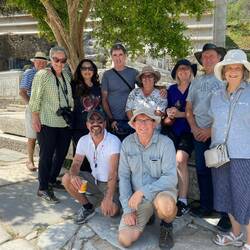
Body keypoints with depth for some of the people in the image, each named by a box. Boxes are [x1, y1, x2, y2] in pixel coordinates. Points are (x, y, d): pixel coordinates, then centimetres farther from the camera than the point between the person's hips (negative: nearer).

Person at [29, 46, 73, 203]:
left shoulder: (66, 76, 14)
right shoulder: (42, 75, -6)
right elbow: (35, 98, -10)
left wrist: (71, 112, 14)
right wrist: (35, 118, -15)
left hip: (65, 122, 7)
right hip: (47, 123, -7)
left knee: (62, 153, 13)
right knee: (47, 155, -3)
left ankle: (52, 180, 32)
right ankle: (43, 188, 7)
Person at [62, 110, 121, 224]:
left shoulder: (113, 141, -22)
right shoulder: (83, 140, -5)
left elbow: (113, 172, -29)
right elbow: (76, 163, -7)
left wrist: (108, 198, -39)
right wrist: (73, 175, -33)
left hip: (110, 183, -4)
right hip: (94, 179, 4)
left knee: (111, 211, -27)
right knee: (66, 179, -17)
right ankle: (87, 207, 4)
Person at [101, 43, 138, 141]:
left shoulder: (133, 73, 4)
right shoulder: (107, 74, 4)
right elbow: (104, 99, 2)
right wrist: (111, 119, -6)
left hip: (131, 120, 0)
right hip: (114, 121, 0)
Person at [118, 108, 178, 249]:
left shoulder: (165, 143, -14)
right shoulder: (127, 143, -4)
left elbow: (171, 178, -20)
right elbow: (124, 177, -2)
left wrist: (143, 191, -27)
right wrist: (128, 209, -8)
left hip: (162, 191, -3)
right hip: (138, 196, 3)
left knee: (165, 204, -39)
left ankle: (166, 226, 0)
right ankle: (147, 216, 19)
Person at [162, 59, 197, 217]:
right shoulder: (171, 89, 18)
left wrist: (180, 114, -13)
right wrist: (168, 113, 1)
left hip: (187, 130, -4)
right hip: (171, 129, 4)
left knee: (180, 160, -24)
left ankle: (183, 201, -18)